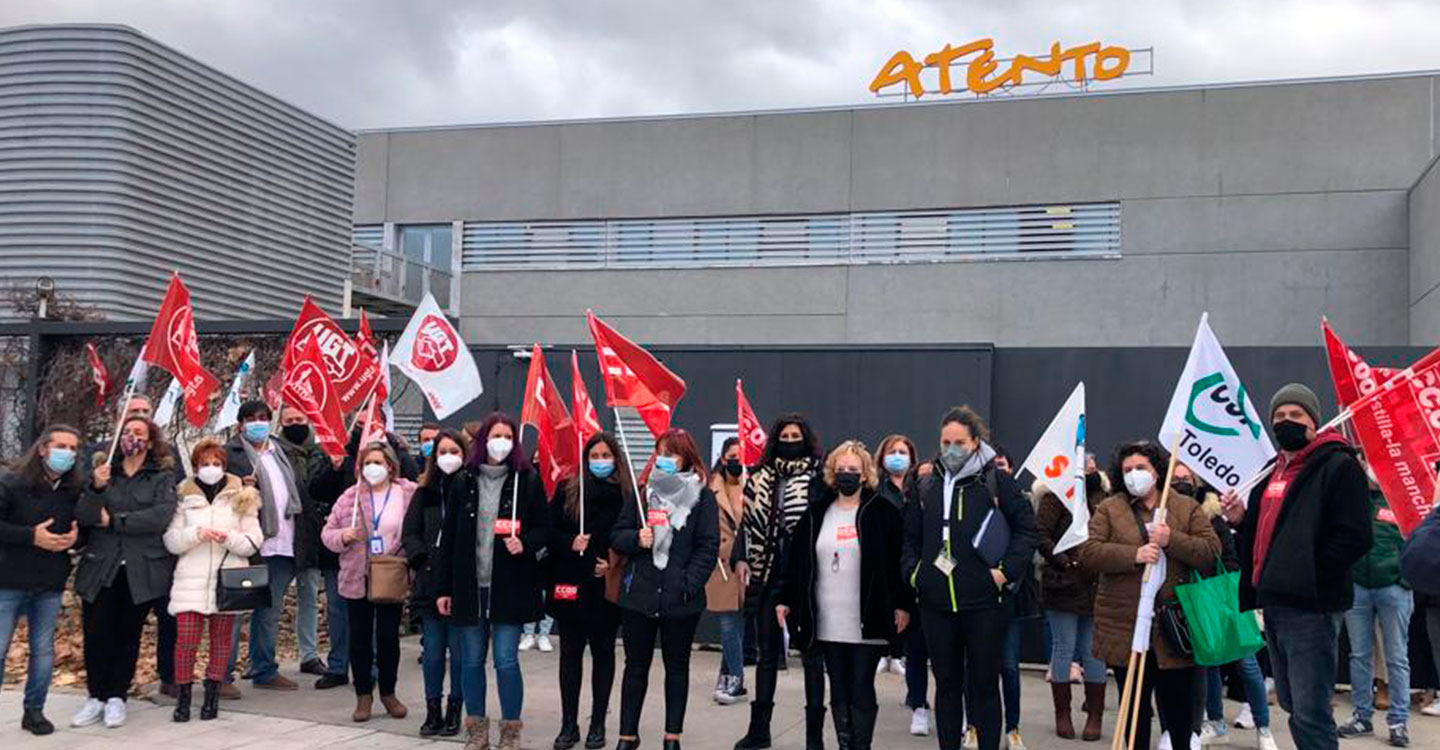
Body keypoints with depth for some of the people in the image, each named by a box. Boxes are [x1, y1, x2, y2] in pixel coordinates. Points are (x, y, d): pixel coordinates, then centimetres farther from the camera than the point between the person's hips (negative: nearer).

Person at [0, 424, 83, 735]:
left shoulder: (76, 488, 3)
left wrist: (75, 537, -8)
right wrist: (31, 536, -19)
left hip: (51, 585, 3)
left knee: (43, 650, 10)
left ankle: (34, 710, 22)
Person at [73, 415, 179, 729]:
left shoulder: (163, 477, 4)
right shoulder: (103, 472, 12)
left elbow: (161, 516, -13)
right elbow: (82, 516, 0)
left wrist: (113, 521, -9)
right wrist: (96, 488, -17)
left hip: (141, 571, -2)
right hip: (100, 569, 2)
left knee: (127, 635, 3)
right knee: (95, 633, -2)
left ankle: (117, 698, 14)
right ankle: (96, 697, 13)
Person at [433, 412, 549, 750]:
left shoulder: (527, 480, 0)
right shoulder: (464, 481, 5)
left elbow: (544, 528, 4)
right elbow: (448, 536, 6)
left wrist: (525, 543, -18)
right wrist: (442, 588, 3)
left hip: (510, 585, -2)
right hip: (469, 584, 2)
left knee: (506, 661, -3)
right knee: (472, 660, 9)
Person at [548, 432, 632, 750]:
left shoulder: (628, 494, -1)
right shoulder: (567, 490, 4)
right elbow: (550, 531, 1)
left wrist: (614, 564, -11)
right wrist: (570, 543, -16)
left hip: (607, 587, -1)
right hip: (571, 583, 1)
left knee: (603, 652, 9)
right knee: (570, 652, 7)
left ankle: (598, 724, 18)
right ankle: (569, 724, 15)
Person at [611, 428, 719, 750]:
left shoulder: (702, 497, -1)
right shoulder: (642, 492, 8)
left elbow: (708, 546, -5)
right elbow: (617, 536, 9)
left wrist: (689, 584, -15)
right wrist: (636, 539, -13)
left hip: (680, 599, -2)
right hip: (638, 594, 2)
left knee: (677, 666, 11)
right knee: (636, 666, 9)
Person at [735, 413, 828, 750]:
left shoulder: (818, 478, -5)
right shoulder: (761, 478, 8)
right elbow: (752, 524, 11)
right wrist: (753, 570, 6)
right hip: (771, 574, 4)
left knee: (811, 653, 5)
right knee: (767, 653, 12)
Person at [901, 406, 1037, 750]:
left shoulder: (996, 481, -2)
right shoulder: (926, 485, 10)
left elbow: (1026, 527, -1)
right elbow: (910, 537, 17)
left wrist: (1007, 571, -9)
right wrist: (913, 572, 3)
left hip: (984, 601, -3)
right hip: (936, 602, 4)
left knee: (984, 684, 5)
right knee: (947, 683, 12)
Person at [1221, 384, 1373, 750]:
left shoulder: (1338, 466, -7)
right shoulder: (1272, 472, 19)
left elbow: (1356, 537, -16)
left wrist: (1307, 572, -18)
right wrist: (1241, 520, 7)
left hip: (1311, 608, -9)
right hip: (1274, 604, 9)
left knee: (1309, 718, -9)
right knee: (1294, 706, 17)